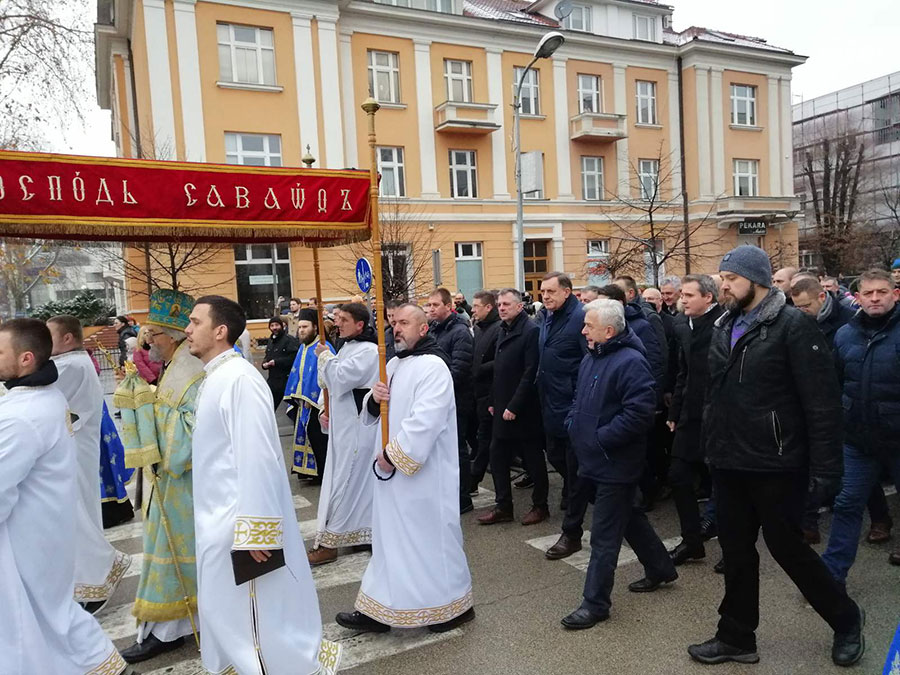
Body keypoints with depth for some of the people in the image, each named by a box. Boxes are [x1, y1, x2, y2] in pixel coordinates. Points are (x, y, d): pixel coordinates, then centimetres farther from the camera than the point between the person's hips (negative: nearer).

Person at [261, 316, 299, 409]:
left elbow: (294, 357, -22)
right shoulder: (271, 340, 16)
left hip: (287, 380, -8)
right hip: (273, 379, 8)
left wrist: (276, 362, -20)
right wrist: (265, 364, 4)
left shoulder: (290, 340, -12)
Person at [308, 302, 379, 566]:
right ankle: (364, 533, 25)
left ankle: (329, 543, 3)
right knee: (359, 480, 15)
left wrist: (325, 356, -7)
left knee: (343, 483, -4)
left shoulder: (367, 351, -15)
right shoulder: (348, 348, 14)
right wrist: (326, 412, 8)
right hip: (345, 426, 9)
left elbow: (339, 379, -22)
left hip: (356, 428, -9)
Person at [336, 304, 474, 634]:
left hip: (423, 473, -9)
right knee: (392, 538, 16)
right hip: (391, 468, 9)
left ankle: (453, 604, 24)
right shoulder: (394, 364, 12)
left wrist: (393, 455, -18)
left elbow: (425, 420, -25)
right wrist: (374, 398, -7)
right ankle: (380, 609, 28)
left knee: (430, 536, 4)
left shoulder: (432, 366, -16)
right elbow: (375, 412, 16)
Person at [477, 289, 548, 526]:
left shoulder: (531, 332, -14)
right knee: (497, 457, 10)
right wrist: (493, 401, 12)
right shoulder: (503, 331, 12)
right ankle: (503, 506, 21)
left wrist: (514, 406, -19)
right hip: (502, 409, 8)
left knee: (533, 459, 7)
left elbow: (530, 374, -19)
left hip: (524, 411, -8)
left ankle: (540, 506, 22)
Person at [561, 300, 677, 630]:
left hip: (616, 464, -9)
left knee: (604, 536, 0)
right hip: (597, 460, 9)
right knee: (627, 517, 24)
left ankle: (596, 603, 12)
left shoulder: (630, 362, -20)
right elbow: (580, 399, 23)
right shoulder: (591, 358, 10)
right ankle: (660, 568, 43)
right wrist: (573, 424, 6)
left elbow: (639, 413, -27)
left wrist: (601, 438, -22)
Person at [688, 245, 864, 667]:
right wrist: (713, 446, 14)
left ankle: (846, 620, 34)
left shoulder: (792, 326, -12)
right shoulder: (723, 327, 10)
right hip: (729, 464, 7)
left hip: (776, 465, -6)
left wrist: (824, 467, -16)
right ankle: (736, 638, 29)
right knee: (736, 551, 14)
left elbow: (822, 401, -15)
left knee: (786, 548, 8)